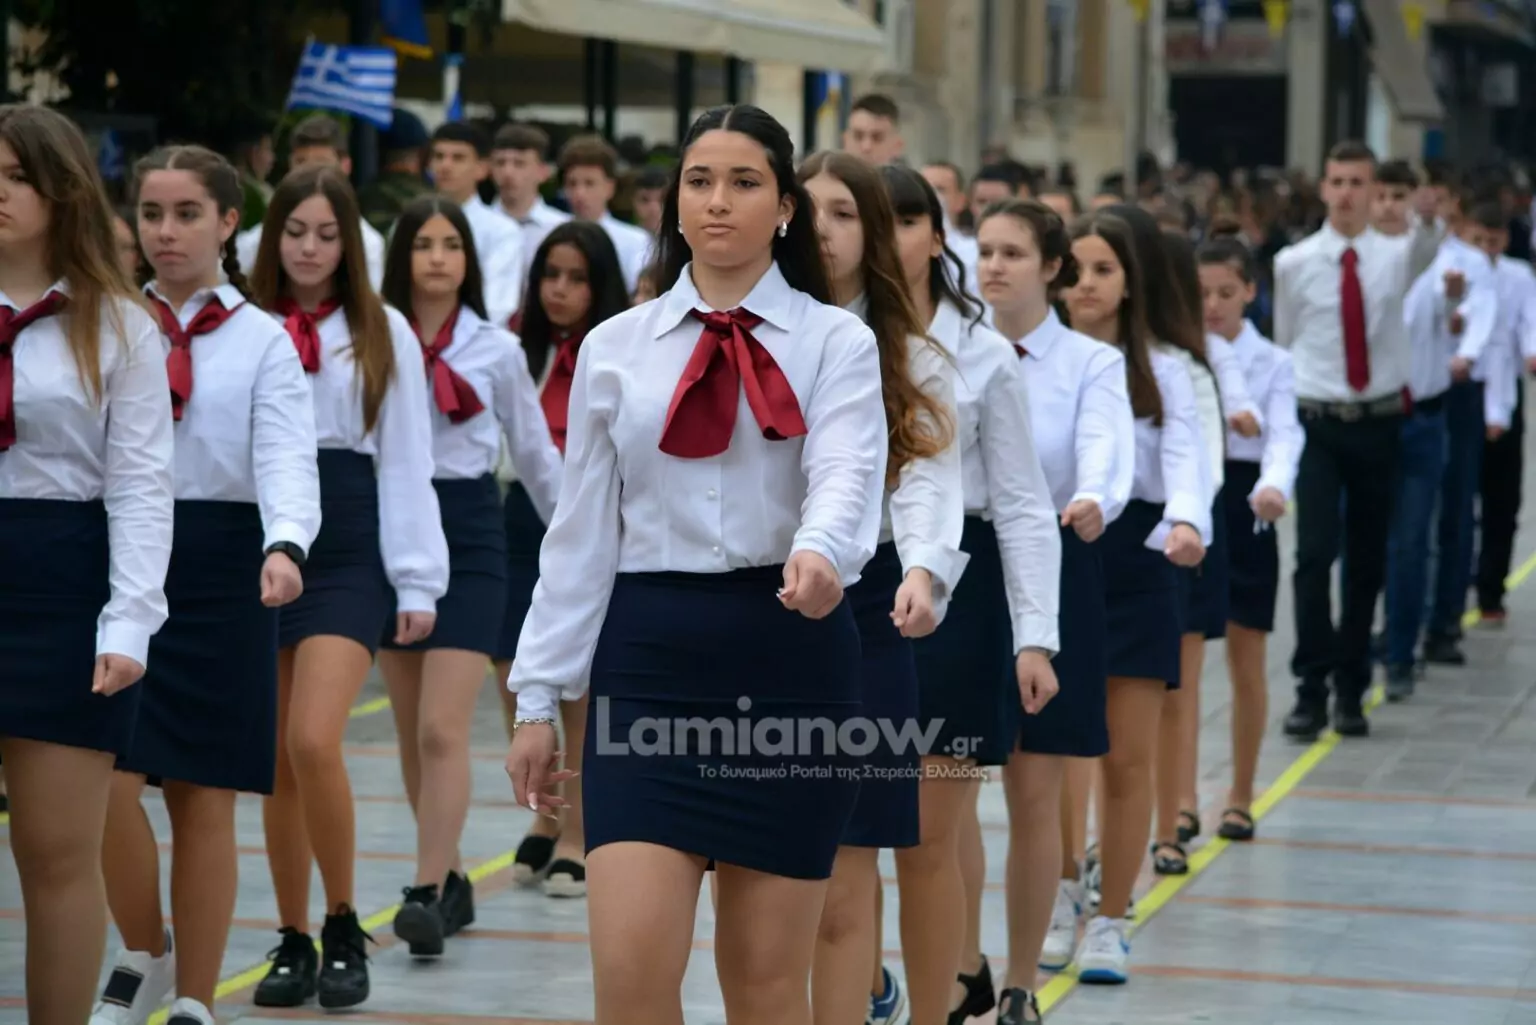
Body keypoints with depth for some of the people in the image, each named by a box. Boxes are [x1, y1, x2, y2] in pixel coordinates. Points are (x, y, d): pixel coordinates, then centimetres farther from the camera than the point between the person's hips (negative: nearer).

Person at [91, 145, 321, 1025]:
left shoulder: (262, 340, 3)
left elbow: (286, 459, -10)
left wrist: (284, 547, -30)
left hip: (219, 565, -1)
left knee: (204, 799, 3)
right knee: (108, 785, -7)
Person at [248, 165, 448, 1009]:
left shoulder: (383, 333, 5)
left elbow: (405, 464, 4)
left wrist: (417, 582, -1)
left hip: (349, 554, -2)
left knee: (314, 742, -16)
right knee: (276, 762, 5)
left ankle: (343, 930, 0)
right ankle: (292, 944, 16)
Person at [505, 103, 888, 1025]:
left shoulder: (836, 342, 2)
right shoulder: (616, 349, 9)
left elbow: (849, 472, -17)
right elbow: (582, 529, 10)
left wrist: (821, 552, -40)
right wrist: (540, 696, 7)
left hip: (791, 653, -1)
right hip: (651, 653, 1)